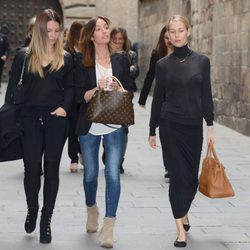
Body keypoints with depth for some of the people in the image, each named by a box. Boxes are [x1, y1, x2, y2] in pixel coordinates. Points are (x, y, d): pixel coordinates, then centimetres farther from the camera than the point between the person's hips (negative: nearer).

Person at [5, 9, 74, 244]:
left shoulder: (65, 58, 7)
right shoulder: (24, 56, 4)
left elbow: (69, 88, 10)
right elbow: (12, 88, 6)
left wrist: (64, 107, -8)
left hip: (56, 119, 1)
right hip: (29, 119, -1)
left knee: (51, 169, 4)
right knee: (31, 167, -1)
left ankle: (46, 220, 15)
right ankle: (32, 209, 26)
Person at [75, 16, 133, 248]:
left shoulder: (121, 60, 6)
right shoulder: (83, 63, 1)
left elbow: (130, 92, 8)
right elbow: (80, 96, -3)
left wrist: (119, 90, -13)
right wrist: (98, 88, -20)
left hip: (115, 124, 0)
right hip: (89, 125, 0)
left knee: (112, 174, -10)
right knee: (90, 173, 12)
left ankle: (108, 227, -5)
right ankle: (91, 210, 40)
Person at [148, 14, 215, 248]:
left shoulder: (202, 61, 2)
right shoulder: (163, 64, 1)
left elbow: (206, 95, 3)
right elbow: (158, 98, 5)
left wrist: (210, 125, -2)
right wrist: (152, 130, 6)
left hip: (194, 126, 1)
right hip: (170, 126, -1)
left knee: (191, 175, 9)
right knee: (178, 175, -5)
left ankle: (184, 211, 37)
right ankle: (181, 229, -1)